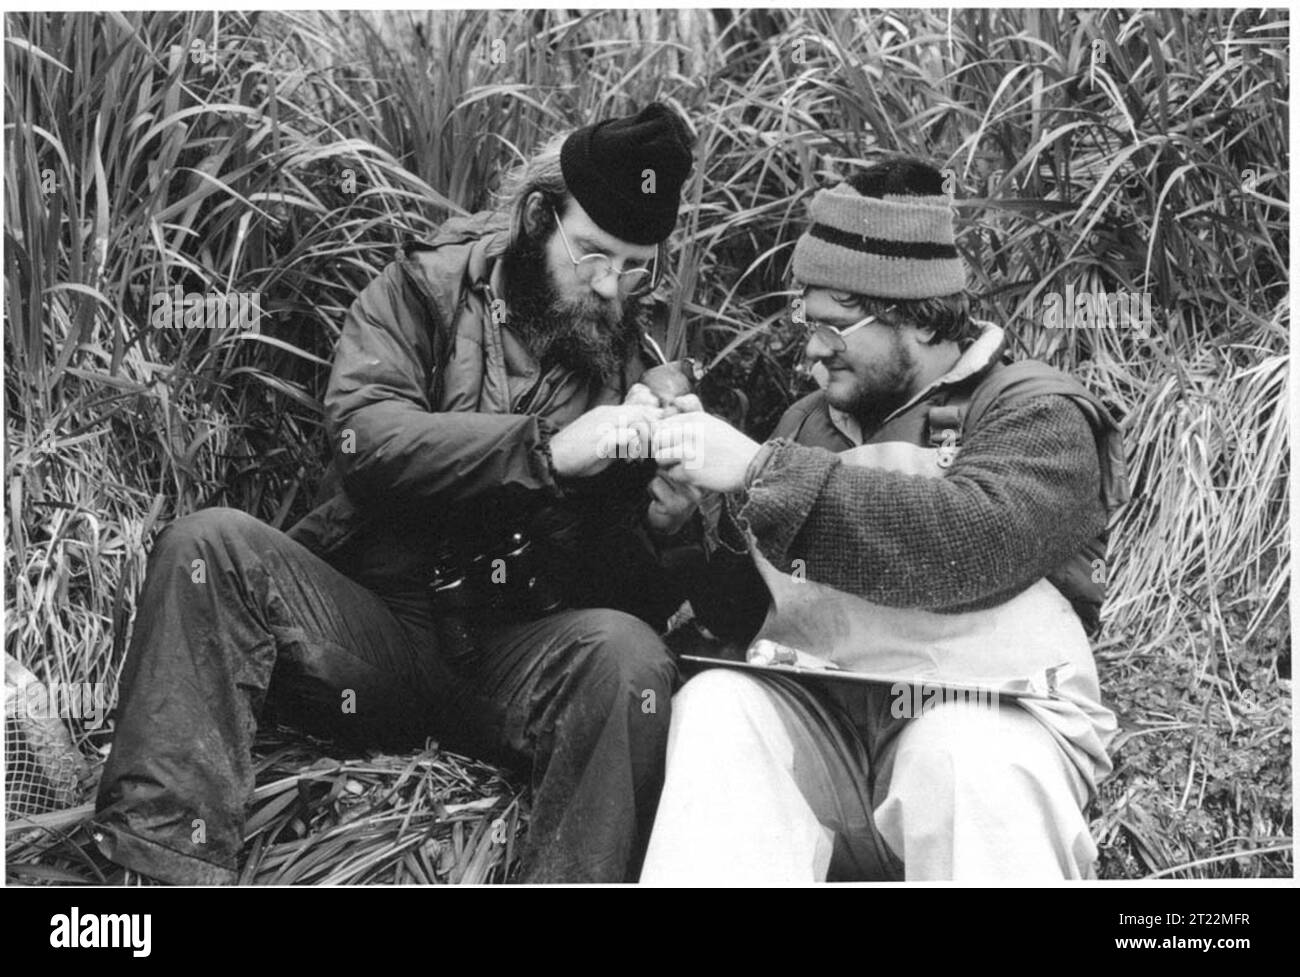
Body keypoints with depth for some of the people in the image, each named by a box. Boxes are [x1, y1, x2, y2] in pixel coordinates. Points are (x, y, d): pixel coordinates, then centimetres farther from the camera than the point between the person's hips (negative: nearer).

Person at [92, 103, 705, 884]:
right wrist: (548, 448, -24)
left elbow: (651, 595, 3)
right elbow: (364, 436, -15)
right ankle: (166, 862, -26)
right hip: (373, 617, 0)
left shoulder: (649, 365, 7)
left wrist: (659, 482, -18)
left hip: (519, 656, 0)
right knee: (210, 543, -23)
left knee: (626, 654, -31)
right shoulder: (427, 289, 4)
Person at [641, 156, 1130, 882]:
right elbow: (742, 619, 16)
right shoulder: (811, 421, 17)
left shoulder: (1038, 415, -1)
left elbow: (970, 541, -24)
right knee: (719, 703, -24)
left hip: (983, 721, -4)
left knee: (960, 754, -36)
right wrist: (696, 521, -7)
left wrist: (758, 472, -23)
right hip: (822, 724, 5)